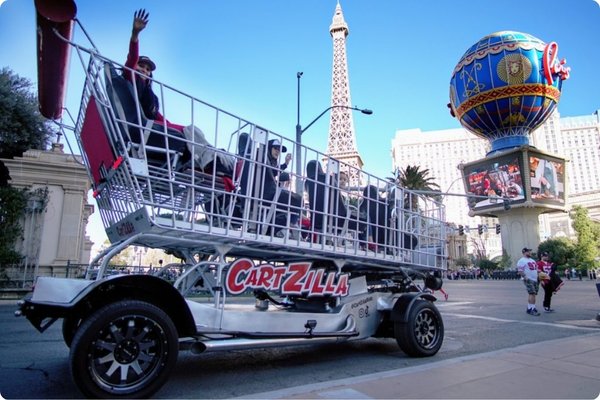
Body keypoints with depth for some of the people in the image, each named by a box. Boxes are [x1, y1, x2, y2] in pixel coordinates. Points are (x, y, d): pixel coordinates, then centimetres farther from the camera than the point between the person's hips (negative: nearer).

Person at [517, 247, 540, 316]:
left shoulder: (532, 260, 21)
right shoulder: (522, 261, -8)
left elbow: (536, 269, 26)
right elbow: (520, 271, -15)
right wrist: (525, 277, -22)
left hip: (535, 279, 9)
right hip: (529, 280, -9)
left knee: (531, 294, 10)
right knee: (532, 294, -15)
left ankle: (529, 308, 17)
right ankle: (533, 308, -14)